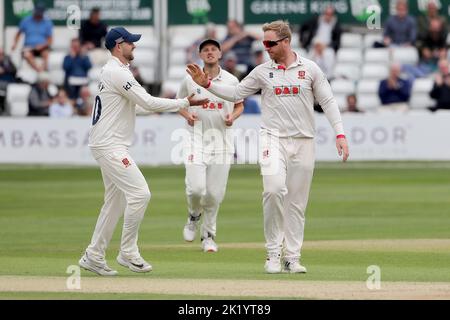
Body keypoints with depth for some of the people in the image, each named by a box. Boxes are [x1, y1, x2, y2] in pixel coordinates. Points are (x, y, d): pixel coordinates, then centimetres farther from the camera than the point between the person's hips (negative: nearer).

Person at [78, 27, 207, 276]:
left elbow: (133, 107, 25)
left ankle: (93, 256, 16)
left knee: (115, 200, 13)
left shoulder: (114, 72, 19)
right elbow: (148, 103, -18)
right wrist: (185, 103, -12)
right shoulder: (117, 73, -15)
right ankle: (128, 253, -9)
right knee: (139, 193, -15)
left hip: (111, 146, 11)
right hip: (109, 145, -11)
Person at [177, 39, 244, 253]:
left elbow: (239, 105, 15)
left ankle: (208, 236, 17)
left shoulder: (231, 81, 4)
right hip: (196, 139, -1)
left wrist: (233, 116, -6)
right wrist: (186, 114, -6)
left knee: (215, 193, 0)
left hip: (221, 140, 1)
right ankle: (194, 216, 18)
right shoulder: (190, 80, 2)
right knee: (196, 188, -15)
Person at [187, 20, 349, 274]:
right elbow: (236, 93, 11)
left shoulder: (310, 69, 2)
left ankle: (292, 257, 12)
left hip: (304, 142, 0)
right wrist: (207, 84, -1)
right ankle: (274, 253, -12)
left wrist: (340, 133, -7)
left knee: (297, 202, 4)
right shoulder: (262, 72, 6)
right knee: (274, 189, -23)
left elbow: (328, 101, 2)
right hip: (274, 139, 0)